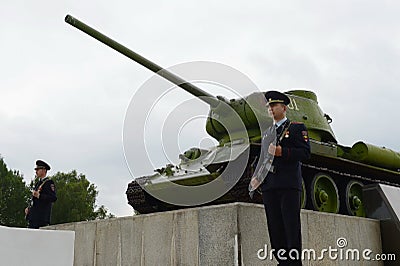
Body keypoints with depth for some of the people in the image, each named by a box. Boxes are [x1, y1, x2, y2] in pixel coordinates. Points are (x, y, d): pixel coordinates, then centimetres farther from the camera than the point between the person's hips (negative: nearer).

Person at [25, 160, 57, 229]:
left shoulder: (49, 182, -5)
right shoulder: (38, 183, 21)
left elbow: (53, 198, -18)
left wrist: (39, 196, -24)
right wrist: (29, 208, 11)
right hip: (33, 216, 8)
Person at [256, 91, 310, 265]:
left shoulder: (297, 128, 7)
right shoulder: (267, 132, 25)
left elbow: (305, 153, -5)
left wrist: (281, 151, -17)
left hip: (289, 185, -5)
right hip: (269, 186, 6)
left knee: (292, 228, -7)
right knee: (275, 229, 3)